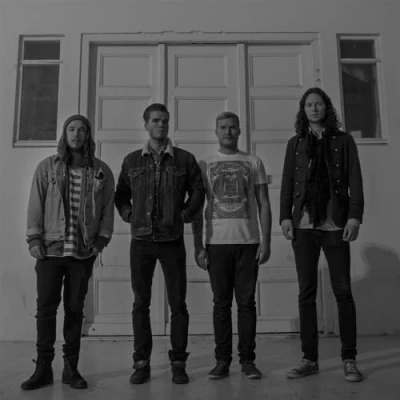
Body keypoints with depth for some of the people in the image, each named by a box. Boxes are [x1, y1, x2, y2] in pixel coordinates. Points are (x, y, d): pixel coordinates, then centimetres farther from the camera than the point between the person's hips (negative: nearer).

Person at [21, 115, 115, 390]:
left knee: (75, 309, 6)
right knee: (46, 307, 3)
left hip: (83, 252, 0)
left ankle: (71, 368, 18)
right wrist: (34, 239, -4)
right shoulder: (47, 167, 6)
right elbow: (36, 204, 3)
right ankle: (43, 368, 16)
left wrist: (101, 239, -2)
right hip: (50, 249, 0)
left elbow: (108, 208, 5)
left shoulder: (102, 171, 5)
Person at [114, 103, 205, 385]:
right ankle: (142, 362, 18)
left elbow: (198, 191, 8)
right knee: (141, 303, 7)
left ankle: (178, 363, 15)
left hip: (172, 240, -1)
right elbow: (121, 194, 16)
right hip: (141, 240, 2)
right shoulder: (131, 160, 10)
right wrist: (128, 215, 1)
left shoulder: (185, 159, 5)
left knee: (178, 303, 3)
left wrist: (184, 215, -2)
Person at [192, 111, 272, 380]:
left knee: (246, 302, 4)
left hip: (248, 242, 0)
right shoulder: (205, 165, 8)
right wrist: (198, 246, -1)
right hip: (217, 242, 0)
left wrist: (266, 241, -2)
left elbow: (264, 204, 7)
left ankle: (247, 359, 15)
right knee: (221, 303, 5)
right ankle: (222, 360, 15)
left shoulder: (254, 163, 10)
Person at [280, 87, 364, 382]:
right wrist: (285, 216, -2)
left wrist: (354, 217, -9)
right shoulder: (295, 143, 14)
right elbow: (287, 183, 9)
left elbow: (355, 181, 2)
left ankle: (349, 360, 10)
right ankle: (310, 359, 12)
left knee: (343, 291, 0)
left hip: (335, 224, -1)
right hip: (304, 224, 2)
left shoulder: (343, 140, 9)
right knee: (306, 292, 3)